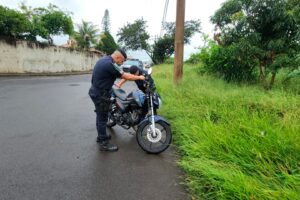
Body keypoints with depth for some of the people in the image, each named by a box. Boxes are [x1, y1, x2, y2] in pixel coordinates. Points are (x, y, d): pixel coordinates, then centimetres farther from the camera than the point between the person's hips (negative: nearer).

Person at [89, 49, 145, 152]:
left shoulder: (104, 60, 10)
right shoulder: (110, 64, -22)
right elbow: (125, 76, -20)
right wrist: (139, 77, -8)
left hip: (96, 91, 10)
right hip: (101, 94, -10)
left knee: (100, 116, 20)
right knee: (103, 118, -2)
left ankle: (101, 136, 35)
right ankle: (104, 143, 9)